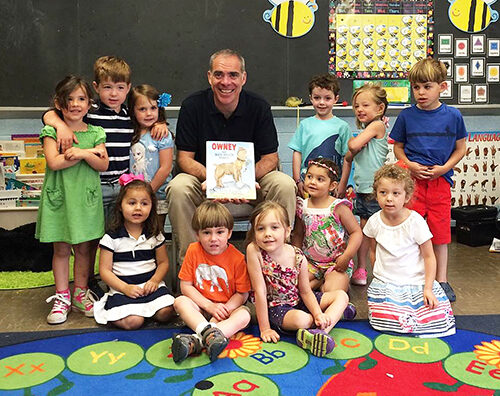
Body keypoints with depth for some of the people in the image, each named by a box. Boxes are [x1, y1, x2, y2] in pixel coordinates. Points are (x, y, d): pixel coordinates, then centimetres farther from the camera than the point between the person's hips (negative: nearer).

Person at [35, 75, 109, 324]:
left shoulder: (95, 133, 7)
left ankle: (80, 294, 22)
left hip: (86, 198, 2)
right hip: (59, 197, -2)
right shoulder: (51, 131, -1)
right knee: (61, 249, 6)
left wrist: (82, 153, -19)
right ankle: (62, 297, 17)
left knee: (83, 248, 8)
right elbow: (54, 162, -15)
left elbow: (103, 165, -2)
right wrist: (90, 151, -13)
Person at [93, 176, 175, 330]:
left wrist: (155, 280, -9)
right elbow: (105, 270, -3)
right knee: (133, 321, -24)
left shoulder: (155, 235, 5)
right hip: (122, 287, -2)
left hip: (150, 284, 3)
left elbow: (163, 262, 11)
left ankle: (144, 307, 9)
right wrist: (125, 288, -15)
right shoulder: (111, 237, -3)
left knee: (165, 313, -21)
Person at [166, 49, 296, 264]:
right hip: (205, 182, -1)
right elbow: (184, 158, -9)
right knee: (177, 188, -30)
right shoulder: (192, 106, -8)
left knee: (285, 185, -25)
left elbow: (271, 158, -6)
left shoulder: (259, 107, -6)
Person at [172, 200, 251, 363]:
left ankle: (196, 341, -44)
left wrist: (223, 310, -23)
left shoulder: (237, 258, -10)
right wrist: (210, 307, -16)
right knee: (180, 301, -26)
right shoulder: (193, 251, -6)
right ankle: (209, 333, -47)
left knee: (244, 315, -30)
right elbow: (185, 286, -6)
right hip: (200, 308, 2)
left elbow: (242, 293, -7)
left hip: (227, 308, -1)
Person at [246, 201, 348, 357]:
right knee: (301, 319, -37)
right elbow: (260, 291, -23)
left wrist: (318, 314, -19)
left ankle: (320, 333, -25)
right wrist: (264, 329, -21)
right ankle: (335, 313, -7)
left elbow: (305, 292, -1)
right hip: (274, 307, -6)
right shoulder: (254, 251, -24)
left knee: (341, 295, -3)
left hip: (298, 301, 6)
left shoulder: (298, 257, -13)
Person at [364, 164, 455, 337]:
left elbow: (429, 256, -5)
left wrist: (428, 288, -11)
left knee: (436, 319, -17)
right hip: (384, 283, 1)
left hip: (416, 282, -1)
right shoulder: (374, 221, -2)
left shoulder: (415, 221, -11)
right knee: (387, 320, -23)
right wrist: (378, 276, 9)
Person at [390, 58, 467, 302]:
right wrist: (410, 165, -9)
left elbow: (460, 149, 8)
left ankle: (441, 280, 24)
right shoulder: (406, 116, 0)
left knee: (440, 233, 9)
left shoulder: (453, 116, 0)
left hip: (440, 181, 1)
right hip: (412, 179, 0)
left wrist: (444, 167, -8)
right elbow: (398, 147, 9)